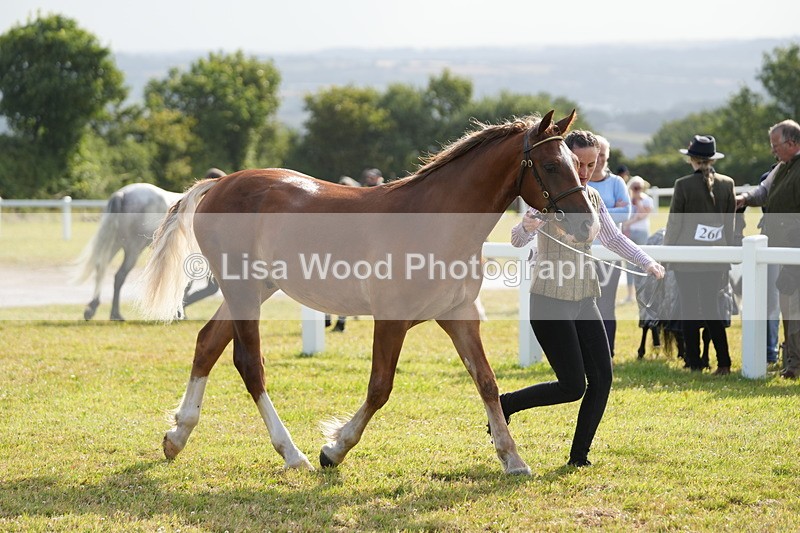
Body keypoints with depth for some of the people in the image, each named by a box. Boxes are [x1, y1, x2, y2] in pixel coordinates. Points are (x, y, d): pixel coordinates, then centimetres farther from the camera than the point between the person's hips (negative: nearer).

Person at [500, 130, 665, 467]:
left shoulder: (593, 197, 9)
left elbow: (613, 239, 18)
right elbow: (517, 240, -25)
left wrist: (647, 262, 4)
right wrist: (527, 226, -49)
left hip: (584, 300, 7)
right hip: (550, 301, -7)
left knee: (602, 378, -2)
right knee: (573, 386, -10)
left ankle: (579, 456, 8)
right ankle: (505, 404, 11)